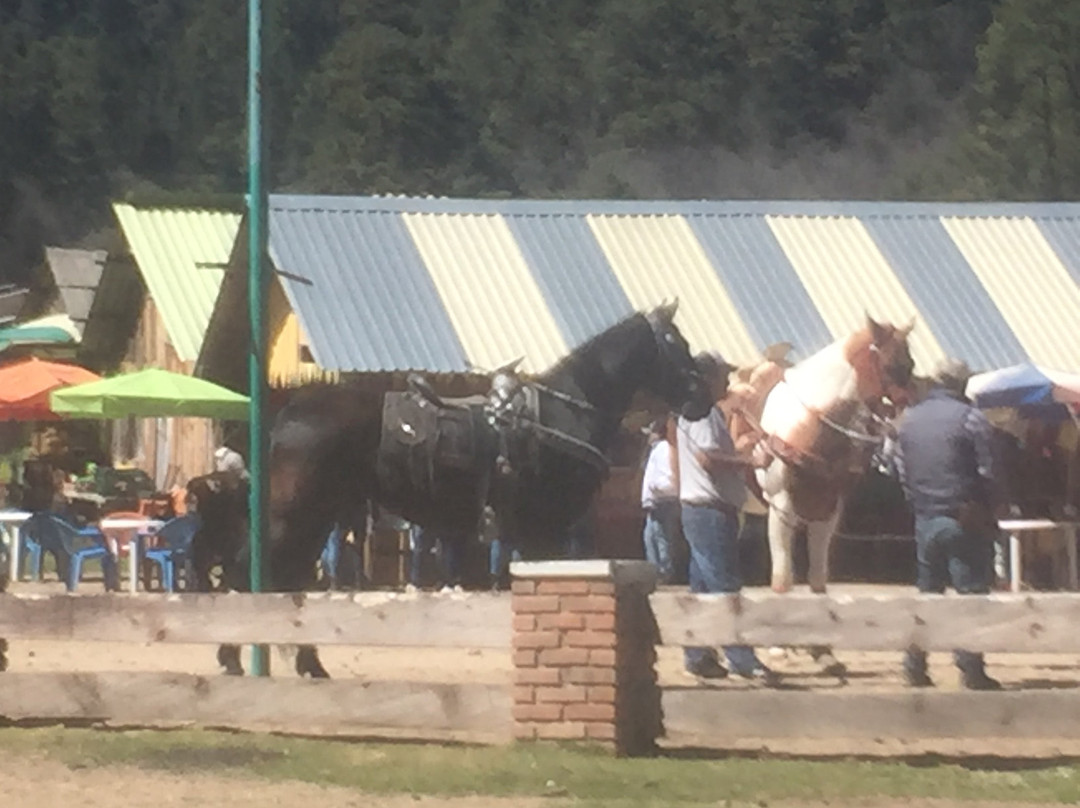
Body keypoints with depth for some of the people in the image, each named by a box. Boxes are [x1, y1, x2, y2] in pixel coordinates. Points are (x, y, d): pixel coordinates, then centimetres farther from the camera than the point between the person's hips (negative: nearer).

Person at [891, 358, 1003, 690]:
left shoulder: (909, 419, 6)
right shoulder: (970, 418, -11)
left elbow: (900, 468, 9)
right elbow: (987, 473, -12)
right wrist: (990, 508, 2)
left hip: (925, 519, 5)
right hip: (965, 521, -5)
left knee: (927, 591, 15)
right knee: (970, 592, 0)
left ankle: (915, 665, 14)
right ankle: (971, 669, -3)